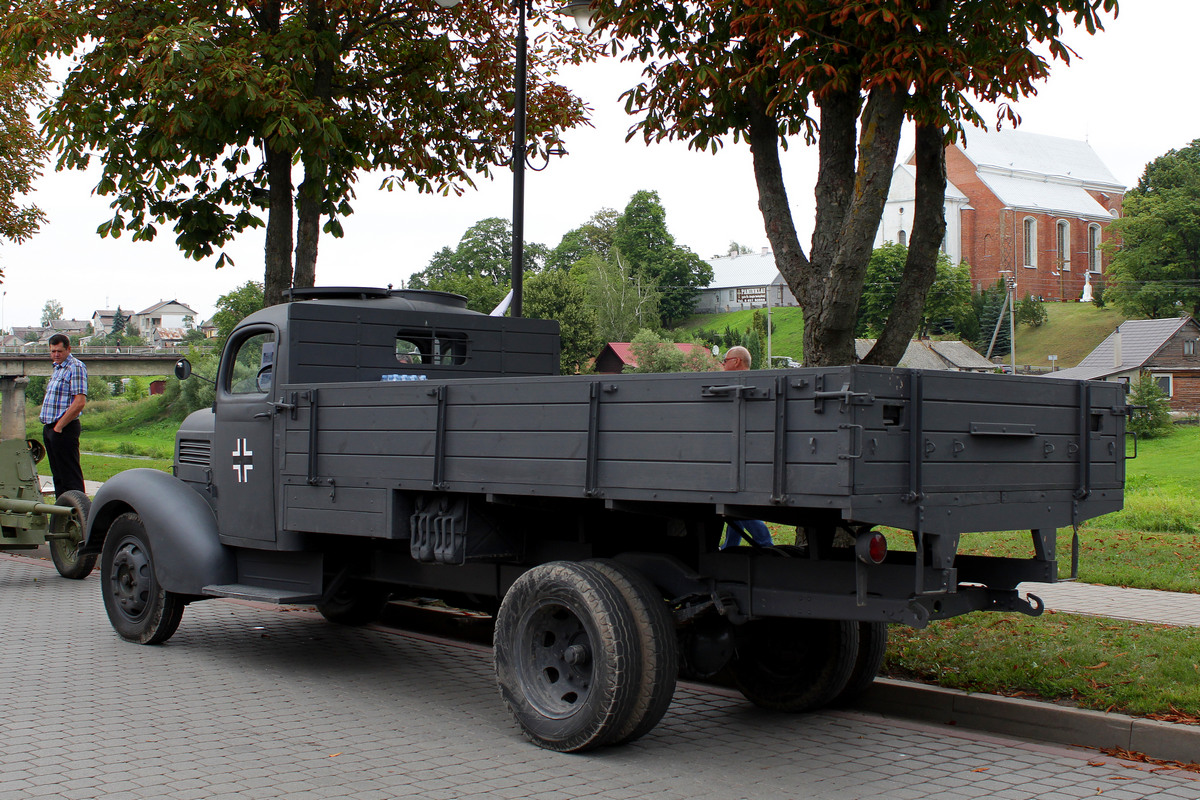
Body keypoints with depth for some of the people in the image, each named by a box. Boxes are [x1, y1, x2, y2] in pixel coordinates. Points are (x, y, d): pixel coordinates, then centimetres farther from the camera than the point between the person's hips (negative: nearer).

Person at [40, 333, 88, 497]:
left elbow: (80, 402, -21)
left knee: (71, 476, -7)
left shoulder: (76, 367, -12)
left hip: (64, 429, -9)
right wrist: (48, 425, 13)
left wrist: (59, 427, -18)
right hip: (50, 428, 9)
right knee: (57, 474, 13)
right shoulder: (57, 368, 17)